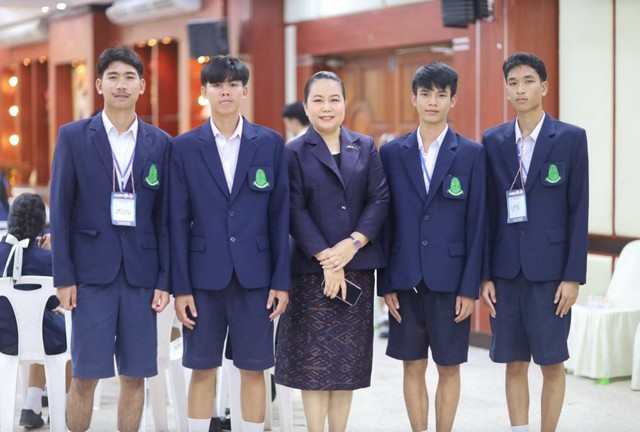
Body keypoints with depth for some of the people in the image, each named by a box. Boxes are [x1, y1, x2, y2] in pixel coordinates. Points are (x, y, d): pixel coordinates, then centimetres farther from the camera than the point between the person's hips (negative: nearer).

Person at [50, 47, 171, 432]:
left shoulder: (161, 143, 6)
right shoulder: (73, 136, 2)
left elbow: (165, 216, 6)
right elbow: (61, 210, 0)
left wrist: (165, 280, 1)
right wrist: (64, 277, -5)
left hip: (141, 272, 2)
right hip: (91, 271, -2)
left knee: (135, 375, 6)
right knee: (85, 375, 0)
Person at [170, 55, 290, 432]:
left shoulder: (271, 143, 4)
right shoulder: (185, 147, 3)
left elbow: (280, 215, 3)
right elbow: (179, 221, 1)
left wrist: (282, 280, -2)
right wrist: (180, 287, -4)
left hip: (254, 275, 0)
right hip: (204, 275, 0)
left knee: (253, 370, 6)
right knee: (202, 370, 6)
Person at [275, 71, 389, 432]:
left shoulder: (366, 147, 9)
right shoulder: (294, 152, 0)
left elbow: (380, 200, 1)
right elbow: (295, 211, -6)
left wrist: (353, 244, -13)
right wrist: (326, 259, -15)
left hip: (357, 266, 3)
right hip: (312, 268, -3)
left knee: (348, 358, 6)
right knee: (313, 359, -1)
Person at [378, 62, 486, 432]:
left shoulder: (472, 154, 0)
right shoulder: (392, 153, 5)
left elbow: (477, 224, -2)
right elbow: (385, 220, 5)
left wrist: (470, 288, -7)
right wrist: (385, 284, 0)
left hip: (450, 279, -1)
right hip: (405, 279, 2)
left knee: (449, 367, 6)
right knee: (413, 366, 8)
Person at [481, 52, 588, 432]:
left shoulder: (571, 138, -2)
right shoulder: (493, 141, 7)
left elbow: (579, 211, -3)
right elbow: (488, 211, 7)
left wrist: (573, 276, -8)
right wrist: (485, 274, 2)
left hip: (550, 270, -3)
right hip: (507, 271, 3)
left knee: (552, 364, 4)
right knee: (514, 363, 8)